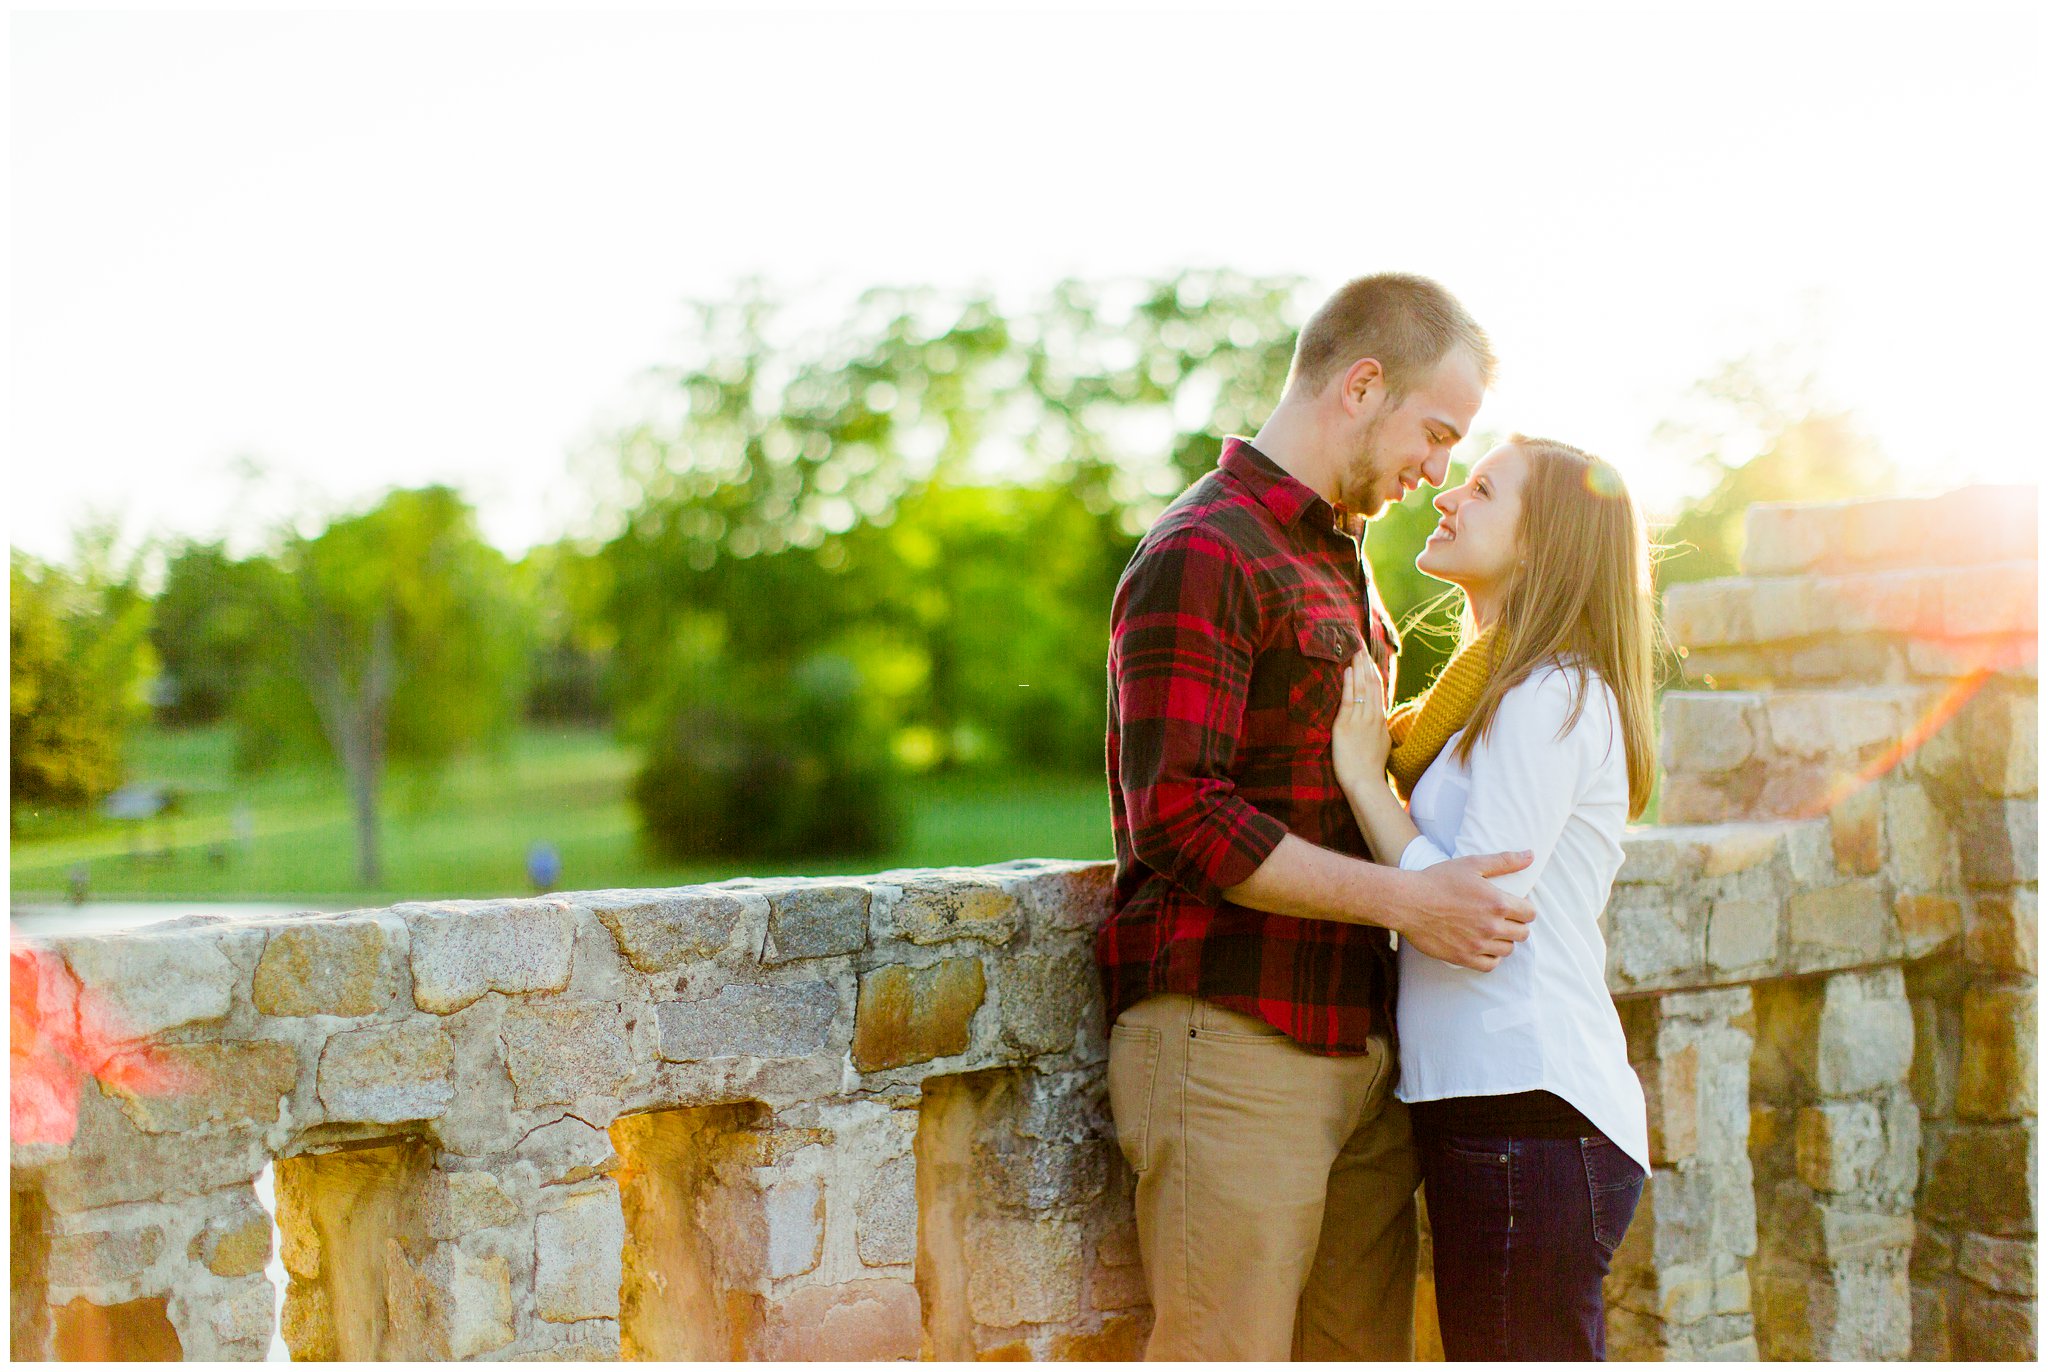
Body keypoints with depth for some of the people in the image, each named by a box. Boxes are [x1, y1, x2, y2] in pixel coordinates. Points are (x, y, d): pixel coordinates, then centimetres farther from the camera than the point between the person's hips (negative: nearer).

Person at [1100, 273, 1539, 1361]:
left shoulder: (1340, 560, 22)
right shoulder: (1201, 556, -10)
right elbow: (1178, 817, -19)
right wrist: (1403, 900, -18)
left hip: (1358, 1047, 9)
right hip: (1230, 1047, -9)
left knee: (1364, 1347, 9)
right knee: (1225, 1350, -6)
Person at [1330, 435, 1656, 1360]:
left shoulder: (1550, 700, -11)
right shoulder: (1502, 695, 20)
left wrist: (1364, 776, -9)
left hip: (1528, 1118, -10)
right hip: (1499, 1109, 10)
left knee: (1515, 1351, -4)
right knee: (1481, 1352, 14)